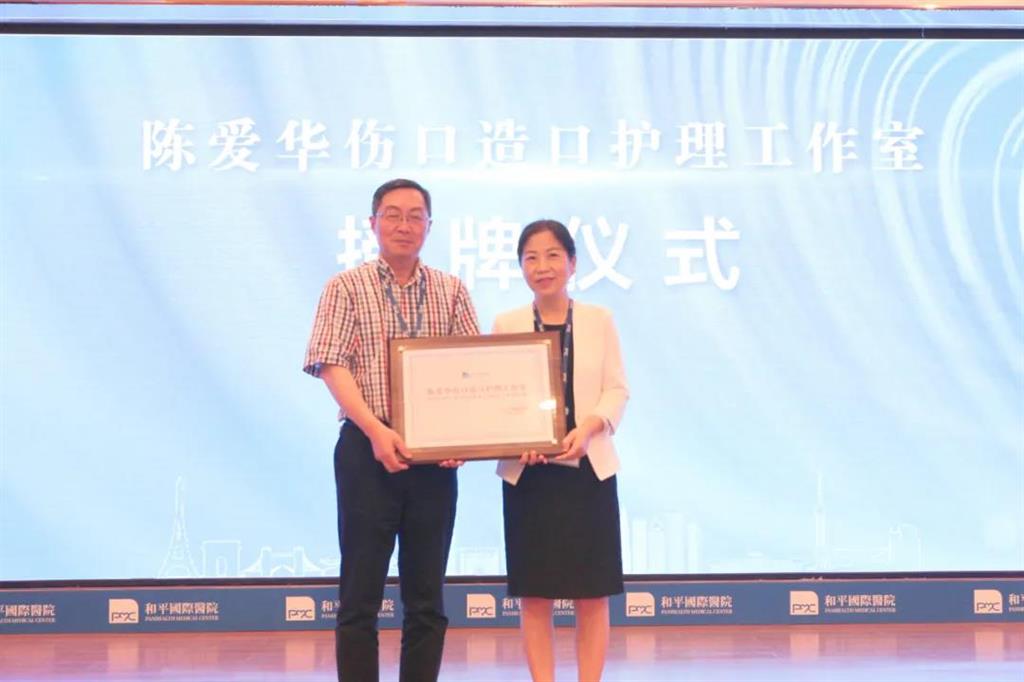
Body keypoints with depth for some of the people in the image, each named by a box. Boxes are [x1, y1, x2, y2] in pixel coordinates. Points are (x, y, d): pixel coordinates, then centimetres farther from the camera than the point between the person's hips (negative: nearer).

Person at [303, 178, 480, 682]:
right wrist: (376, 430, -20)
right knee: (361, 594, 1)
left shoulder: (451, 292, 10)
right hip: (368, 450, -3)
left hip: (434, 456, 3)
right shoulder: (346, 288, 2)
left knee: (427, 597, 8)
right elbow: (331, 365, -8)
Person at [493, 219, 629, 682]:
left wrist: (588, 428, -16)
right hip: (526, 473, 0)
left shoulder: (599, 320, 5)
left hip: (589, 469, 0)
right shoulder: (506, 325, 4)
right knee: (535, 595, 3)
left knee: (593, 594, 3)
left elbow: (617, 390, 3)